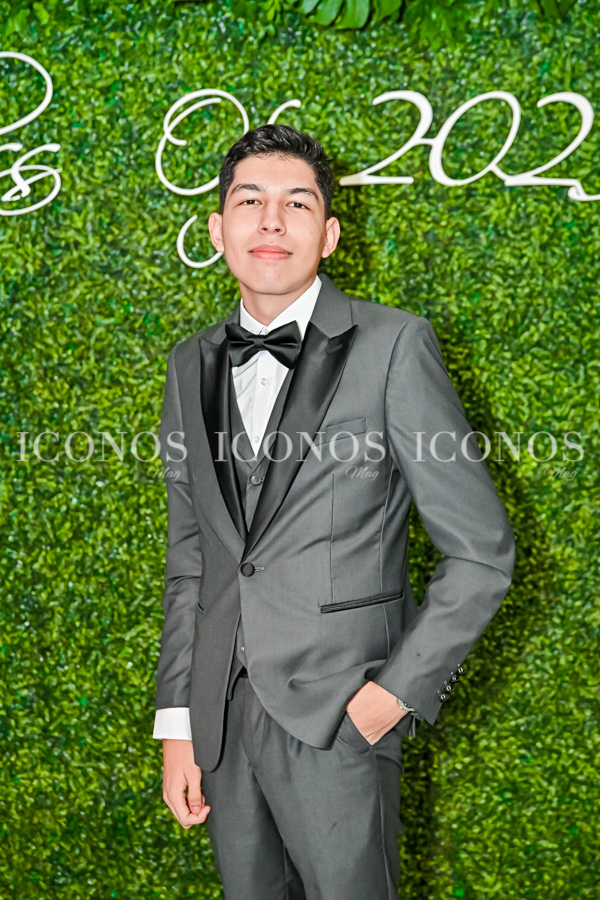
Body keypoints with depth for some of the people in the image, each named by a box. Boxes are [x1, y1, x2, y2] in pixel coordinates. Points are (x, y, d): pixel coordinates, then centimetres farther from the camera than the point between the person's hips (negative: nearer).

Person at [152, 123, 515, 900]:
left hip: (339, 722, -4)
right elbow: (189, 561, 11)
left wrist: (397, 691, -11)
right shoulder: (192, 364, 8)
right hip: (221, 715, 5)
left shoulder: (393, 346, -8)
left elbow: (481, 551, -7)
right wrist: (176, 723, 8)